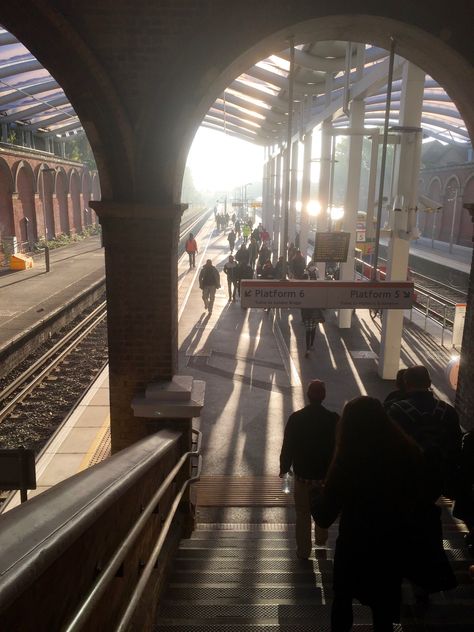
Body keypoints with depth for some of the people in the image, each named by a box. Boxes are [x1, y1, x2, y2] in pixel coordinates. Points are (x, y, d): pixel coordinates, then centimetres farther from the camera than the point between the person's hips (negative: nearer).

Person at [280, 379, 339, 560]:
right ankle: (321, 538, 43)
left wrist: (284, 467, 6)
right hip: (326, 474, 1)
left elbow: (287, 446, -8)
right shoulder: (333, 419, -15)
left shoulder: (296, 418, -15)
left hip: (302, 475, -1)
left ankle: (303, 551, 23)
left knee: (303, 515, 14)